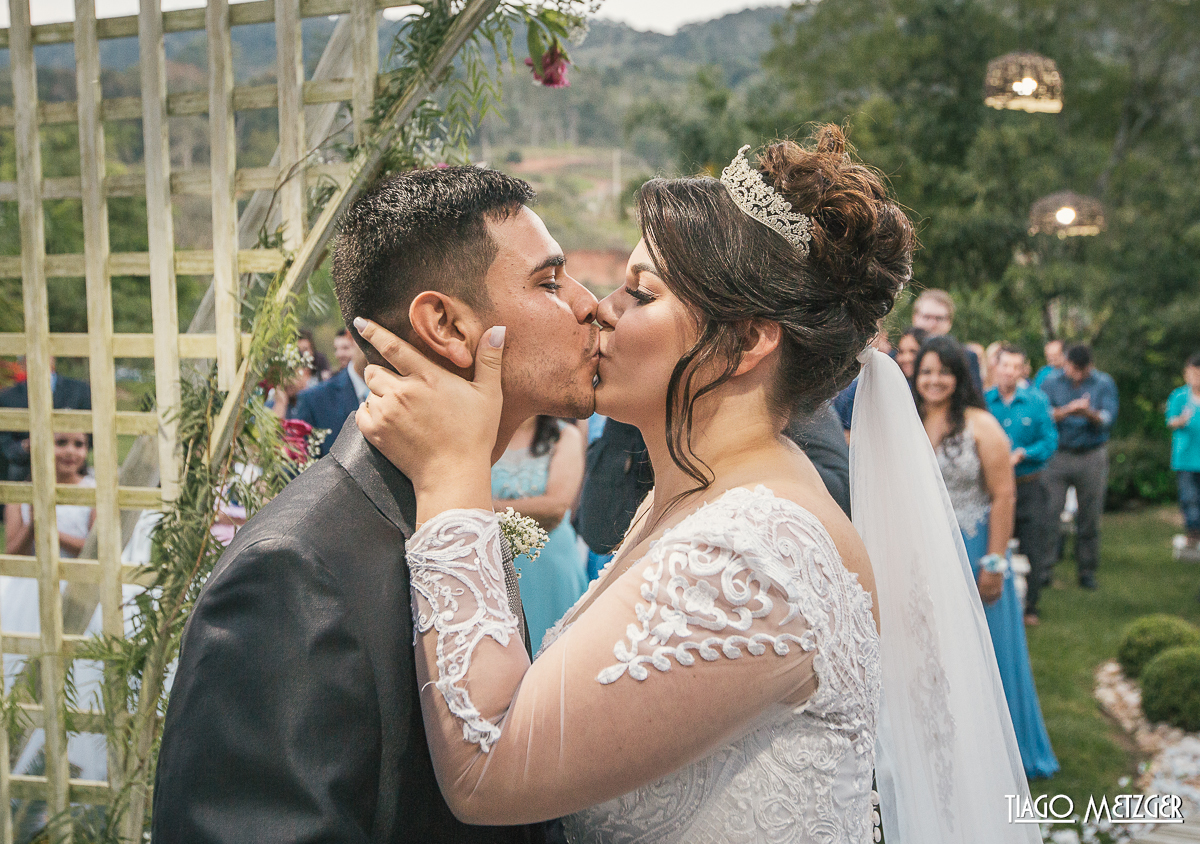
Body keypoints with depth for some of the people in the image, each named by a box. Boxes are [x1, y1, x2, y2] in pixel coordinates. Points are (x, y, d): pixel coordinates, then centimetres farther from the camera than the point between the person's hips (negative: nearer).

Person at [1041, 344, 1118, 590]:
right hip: (1058, 456, -1)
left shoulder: (1104, 383, 4)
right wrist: (1067, 411, -26)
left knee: (1090, 516, 4)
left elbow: (1108, 418, -7)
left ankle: (1087, 569, 16)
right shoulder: (1051, 383, 3)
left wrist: (1089, 413, -27)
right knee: (1049, 512, -7)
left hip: (1092, 457, 1)